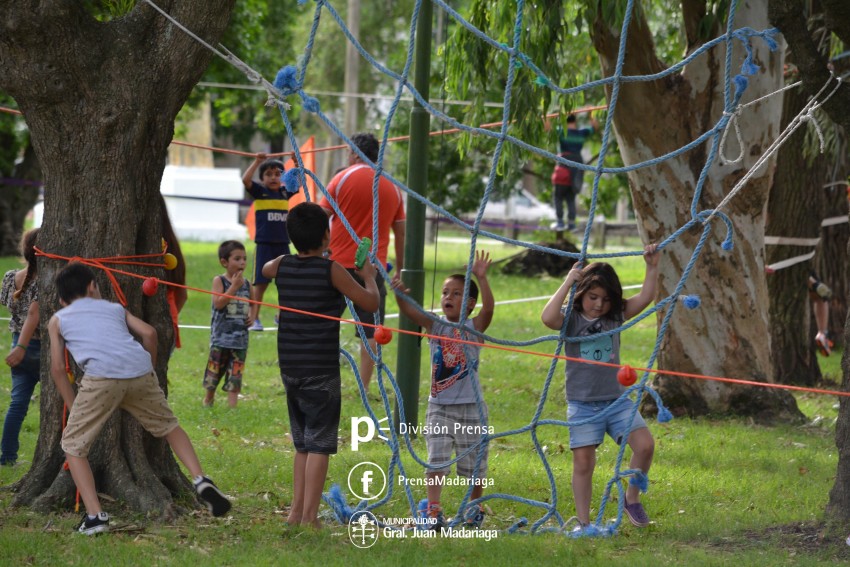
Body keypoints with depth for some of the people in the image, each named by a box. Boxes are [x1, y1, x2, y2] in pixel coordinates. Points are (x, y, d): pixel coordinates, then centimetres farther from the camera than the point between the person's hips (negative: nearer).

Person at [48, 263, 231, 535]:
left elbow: (57, 367, 18)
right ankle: (202, 481, 15)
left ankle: (94, 515, -2)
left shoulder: (57, 320, 25)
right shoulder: (114, 308, 31)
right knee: (168, 426, 28)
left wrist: (74, 407, 23)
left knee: (73, 445, 10)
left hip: (101, 376, -3)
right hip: (140, 370, 3)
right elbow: (149, 333, 18)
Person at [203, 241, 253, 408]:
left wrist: (252, 316, 2)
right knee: (215, 368, 5)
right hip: (221, 336, -3)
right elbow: (218, 303, -17)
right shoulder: (219, 281, -4)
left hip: (240, 337, 3)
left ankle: (232, 405, 3)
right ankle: (209, 398, 25)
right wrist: (234, 286, -19)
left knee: (235, 374, 2)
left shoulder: (246, 284, 8)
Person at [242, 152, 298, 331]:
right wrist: (257, 162, -18)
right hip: (264, 244, -4)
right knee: (261, 283, -3)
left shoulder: (285, 192, 9)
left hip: (283, 244, 4)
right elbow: (246, 179, -16)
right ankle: (254, 319, 1)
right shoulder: (259, 191, -2)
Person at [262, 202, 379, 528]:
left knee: (303, 444, 17)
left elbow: (264, 269, 31)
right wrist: (369, 277, 14)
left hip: (290, 369, 6)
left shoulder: (282, 267, 5)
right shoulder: (331, 270, -10)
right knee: (319, 445, -3)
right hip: (321, 370, -6)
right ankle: (308, 517, -9)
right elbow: (371, 303, -5)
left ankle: (297, 512, 18)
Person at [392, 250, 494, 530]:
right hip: (439, 406, 2)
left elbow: (488, 308, -22)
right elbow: (411, 313, -12)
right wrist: (400, 295, -33)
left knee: (472, 462, 10)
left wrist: (481, 278, -36)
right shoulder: (436, 326, 3)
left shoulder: (474, 327, -3)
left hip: (470, 407, -2)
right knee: (436, 459, -7)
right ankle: (433, 510, -9)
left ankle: (476, 507, 29)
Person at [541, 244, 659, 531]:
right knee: (583, 462, -1)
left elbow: (644, 298, -5)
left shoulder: (616, 315, 4)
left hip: (617, 399, 2)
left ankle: (632, 499, 8)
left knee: (644, 445, -12)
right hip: (582, 403, -2)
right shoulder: (570, 318, -5)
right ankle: (583, 522, 9)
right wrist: (567, 283, -21)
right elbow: (548, 317, -26)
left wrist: (652, 267, -15)